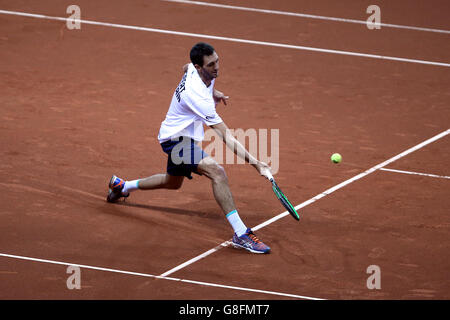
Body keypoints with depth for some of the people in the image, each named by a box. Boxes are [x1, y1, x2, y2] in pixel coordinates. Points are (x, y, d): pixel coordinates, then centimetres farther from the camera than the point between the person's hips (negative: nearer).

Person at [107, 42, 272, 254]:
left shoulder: (193, 69, -10)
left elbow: (185, 68, 20)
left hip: (180, 135, 10)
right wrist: (254, 162, -39)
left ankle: (122, 186, 55)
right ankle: (241, 234, -33)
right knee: (217, 172, -30)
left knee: (173, 182, 32)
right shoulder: (198, 97, -36)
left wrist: (212, 93, 11)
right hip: (176, 139, -10)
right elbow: (226, 136, -36)